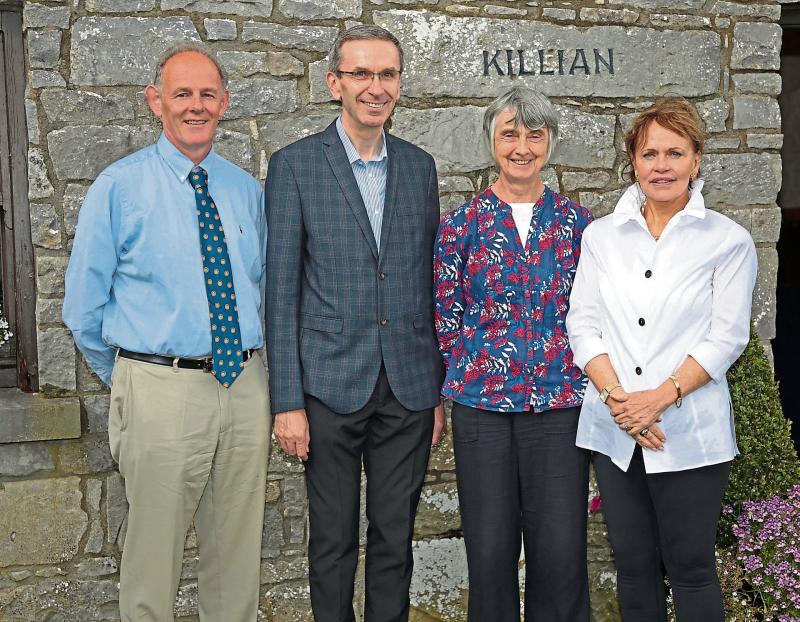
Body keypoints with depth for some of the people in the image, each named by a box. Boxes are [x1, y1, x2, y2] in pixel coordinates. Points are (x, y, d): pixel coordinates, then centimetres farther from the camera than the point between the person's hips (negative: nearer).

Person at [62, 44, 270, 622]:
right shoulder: (119, 187, -2)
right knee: (153, 558, 5)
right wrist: (128, 379, 7)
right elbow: (84, 305, 1)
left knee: (239, 554, 14)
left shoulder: (246, 189, 10)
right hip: (162, 391, -4)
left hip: (245, 385, 4)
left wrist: (249, 366, 12)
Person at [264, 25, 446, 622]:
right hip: (331, 386, -3)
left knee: (396, 537, 11)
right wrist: (288, 400, -9)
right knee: (333, 540, 8)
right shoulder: (295, 164, -3)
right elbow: (282, 289, -5)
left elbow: (431, 281, 12)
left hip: (409, 387, 3)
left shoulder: (420, 166, 9)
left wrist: (442, 387, 9)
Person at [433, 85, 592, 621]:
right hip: (481, 404, 0)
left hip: (560, 402, 1)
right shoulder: (462, 224, 2)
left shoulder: (577, 222, 6)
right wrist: (477, 366, 2)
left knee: (561, 547, 1)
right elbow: (445, 315, 6)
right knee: (490, 546, 5)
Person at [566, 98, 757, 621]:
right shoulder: (601, 236, 8)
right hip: (615, 429, 3)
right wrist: (616, 396, -11)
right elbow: (583, 324, 3)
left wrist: (661, 396, -16)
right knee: (633, 562, 12)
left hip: (689, 433, -3)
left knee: (690, 566, 3)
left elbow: (726, 338, -6)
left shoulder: (728, 241, -1)